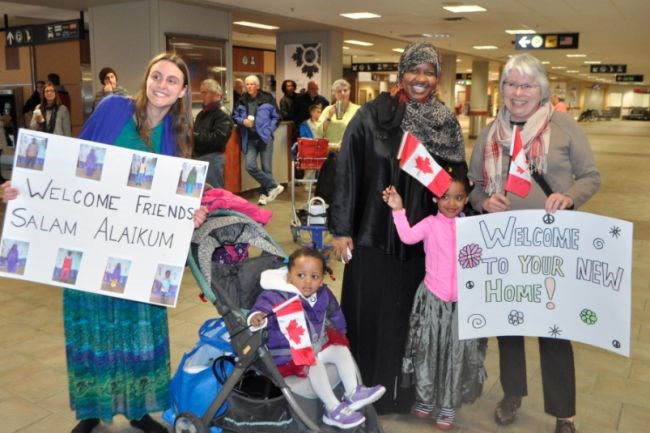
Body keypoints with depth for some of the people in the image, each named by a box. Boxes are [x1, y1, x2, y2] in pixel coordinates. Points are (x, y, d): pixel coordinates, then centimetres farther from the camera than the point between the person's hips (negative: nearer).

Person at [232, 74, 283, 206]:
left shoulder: (267, 98, -1)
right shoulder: (242, 101, 9)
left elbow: (276, 117, 4)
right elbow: (235, 116, 17)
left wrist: (269, 130, -6)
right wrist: (243, 121, -4)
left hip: (264, 138, -3)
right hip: (249, 139, 3)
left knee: (266, 168, -1)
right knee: (250, 166, -12)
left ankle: (264, 194, 16)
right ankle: (274, 186, 0)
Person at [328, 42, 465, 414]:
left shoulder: (447, 124, 4)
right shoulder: (372, 116, -6)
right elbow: (347, 173, -7)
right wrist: (341, 229, -10)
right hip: (373, 235, -3)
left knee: (413, 318, 12)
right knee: (369, 316, 6)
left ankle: (406, 392, 32)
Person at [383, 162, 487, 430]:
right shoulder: (431, 223, -4)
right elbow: (408, 237, -21)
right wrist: (398, 210, -29)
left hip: (463, 300, 2)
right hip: (433, 298, -2)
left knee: (457, 354, 9)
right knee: (427, 350, 10)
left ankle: (448, 407, 24)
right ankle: (425, 399, 30)